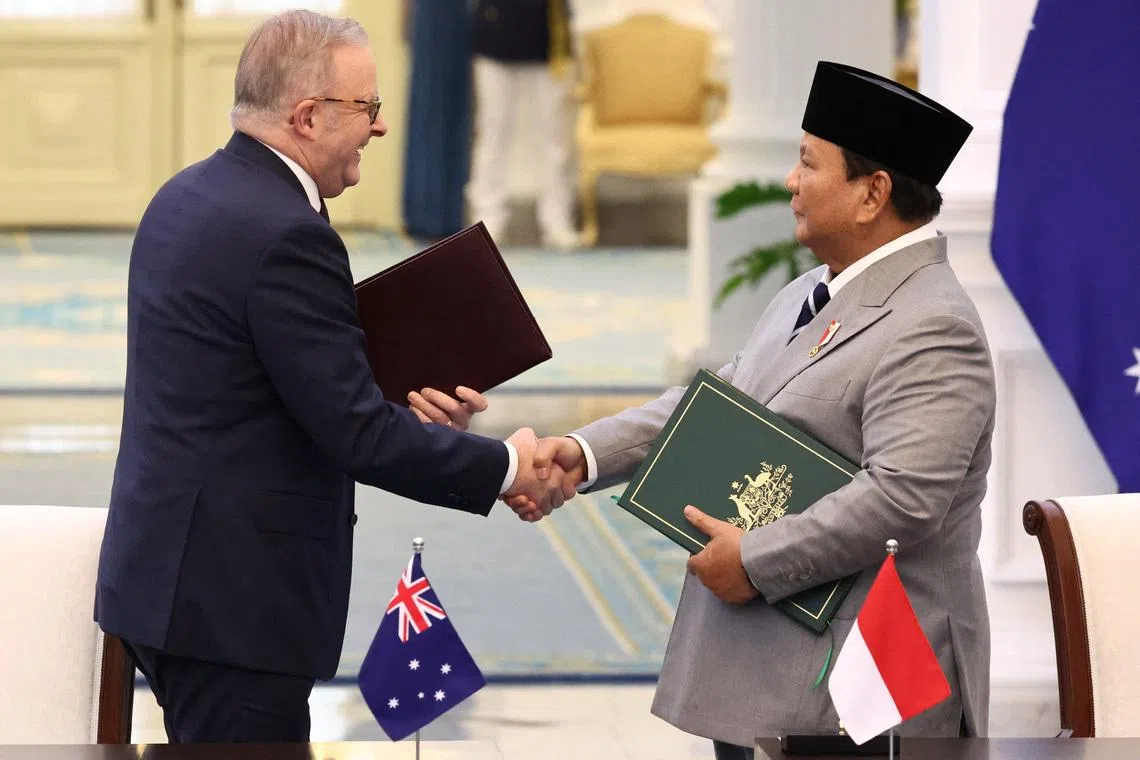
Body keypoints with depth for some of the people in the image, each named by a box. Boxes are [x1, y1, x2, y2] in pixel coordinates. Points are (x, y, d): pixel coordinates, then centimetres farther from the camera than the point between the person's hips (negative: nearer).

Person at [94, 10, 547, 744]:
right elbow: (357, 436, -19)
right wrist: (505, 465, -8)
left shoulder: (188, 197, 10)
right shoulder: (285, 235, -20)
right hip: (233, 598, -10)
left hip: (172, 573, 10)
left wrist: (403, 411, 9)